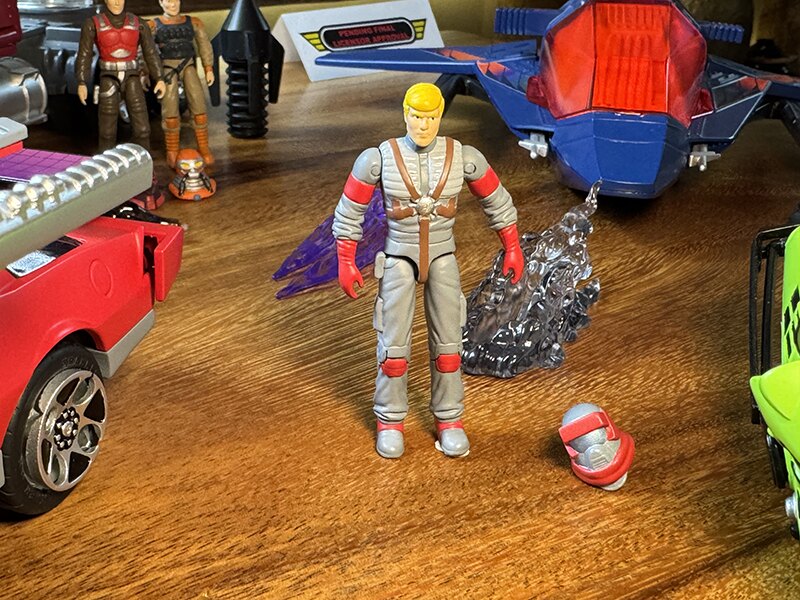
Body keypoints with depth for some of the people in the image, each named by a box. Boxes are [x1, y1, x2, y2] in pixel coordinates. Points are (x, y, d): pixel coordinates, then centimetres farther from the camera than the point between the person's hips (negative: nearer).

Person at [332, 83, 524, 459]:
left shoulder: (462, 157, -13)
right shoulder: (378, 159, -16)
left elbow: (496, 200, 2)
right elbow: (350, 210, -5)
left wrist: (513, 248, 6)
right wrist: (345, 263, -4)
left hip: (442, 257, 1)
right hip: (399, 259, -1)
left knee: (447, 341, 4)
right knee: (394, 344, 1)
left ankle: (449, 421, 21)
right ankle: (390, 422, 20)